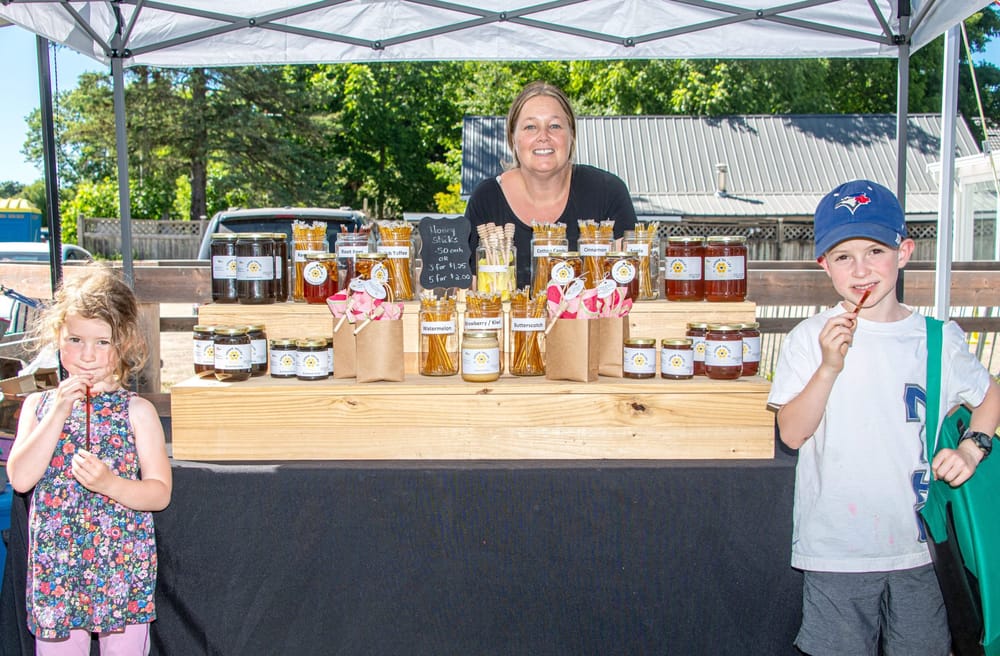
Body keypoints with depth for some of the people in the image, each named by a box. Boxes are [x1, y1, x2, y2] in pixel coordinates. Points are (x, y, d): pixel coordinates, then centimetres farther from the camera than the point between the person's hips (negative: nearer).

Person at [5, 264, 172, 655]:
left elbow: (160, 493, -6)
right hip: (55, 568, 2)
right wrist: (58, 413, -14)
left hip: (123, 566, -2)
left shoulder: (137, 410, -4)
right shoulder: (39, 404, 5)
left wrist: (109, 483, -24)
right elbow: (20, 479, -8)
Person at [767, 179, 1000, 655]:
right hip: (835, 548, -2)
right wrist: (829, 367, -23)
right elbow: (792, 434, -12)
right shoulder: (810, 338, -7)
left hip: (918, 545, 2)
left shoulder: (938, 339, 0)